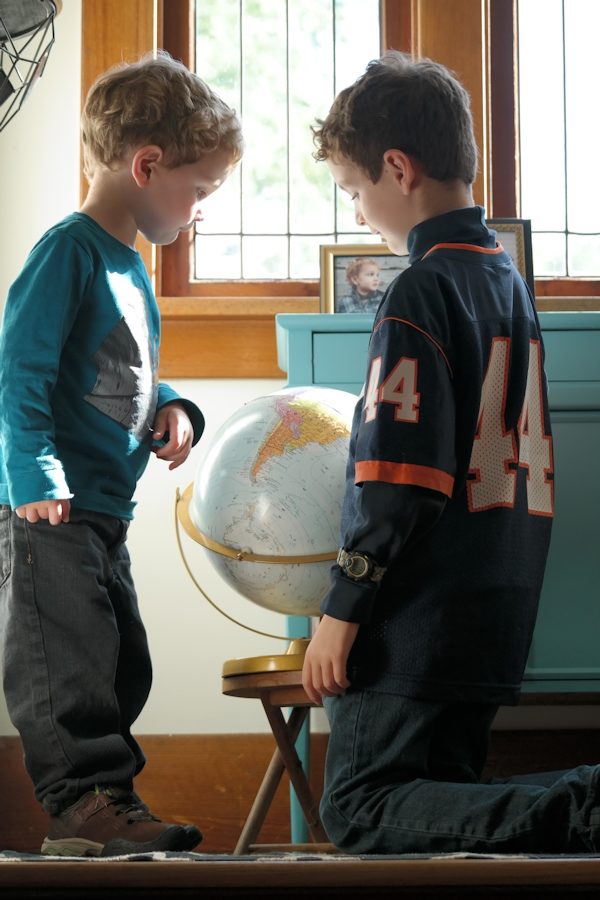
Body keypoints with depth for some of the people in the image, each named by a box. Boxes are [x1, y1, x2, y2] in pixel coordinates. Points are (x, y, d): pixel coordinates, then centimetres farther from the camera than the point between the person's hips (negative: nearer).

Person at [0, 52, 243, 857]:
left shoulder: (131, 267, 16)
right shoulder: (69, 252, -14)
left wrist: (170, 409, 6)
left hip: (103, 509, 10)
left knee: (121, 664, 13)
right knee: (69, 654, -11)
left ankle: (95, 802, 20)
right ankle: (86, 800, -8)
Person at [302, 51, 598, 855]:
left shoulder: (421, 293, -15)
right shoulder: (508, 279, 14)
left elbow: (400, 481, -20)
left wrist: (342, 610, -14)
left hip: (417, 629, -9)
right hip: (493, 628, 9)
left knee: (363, 811, -6)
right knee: (441, 799, 15)